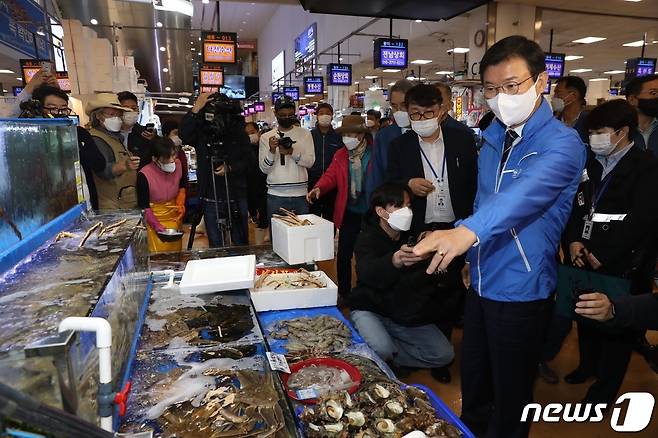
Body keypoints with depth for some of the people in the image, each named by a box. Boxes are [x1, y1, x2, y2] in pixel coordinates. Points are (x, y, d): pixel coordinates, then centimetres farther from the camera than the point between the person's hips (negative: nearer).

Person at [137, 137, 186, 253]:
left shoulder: (178, 164, -9)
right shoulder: (144, 175, -22)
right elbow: (144, 206, -15)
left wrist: (181, 203, -3)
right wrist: (156, 225, -20)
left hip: (175, 215, 5)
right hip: (155, 217, -4)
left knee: (177, 251, 15)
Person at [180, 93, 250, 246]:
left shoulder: (239, 134, 1)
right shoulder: (201, 134, 1)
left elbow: (247, 161, -2)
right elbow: (183, 134, -19)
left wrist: (230, 168, -20)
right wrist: (196, 108, -24)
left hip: (236, 197, 0)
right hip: (210, 198, 1)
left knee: (240, 243, 11)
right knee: (215, 245, 11)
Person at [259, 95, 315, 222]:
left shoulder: (305, 134, 6)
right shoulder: (266, 137, 6)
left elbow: (310, 162, -3)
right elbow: (264, 169, 1)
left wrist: (292, 152, -18)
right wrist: (271, 151, -15)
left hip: (300, 194, 0)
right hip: (276, 195, 0)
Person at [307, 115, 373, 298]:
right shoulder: (340, 155, 7)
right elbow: (330, 176, 3)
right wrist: (319, 188, -17)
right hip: (350, 214, 3)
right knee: (343, 255, 6)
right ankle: (344, 294, 23)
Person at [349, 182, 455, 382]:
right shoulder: (367, 239, -14)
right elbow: (368, 273, -38)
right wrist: (394, 261, -59)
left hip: (409, 315, 5)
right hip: (371, 311, -4)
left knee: (445, 355, -8)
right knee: (382, 350, -32)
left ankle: (392, 360, 9)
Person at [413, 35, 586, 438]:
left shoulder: (562, 142, -17)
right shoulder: (492, 138, 6)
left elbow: (527, 193, -36)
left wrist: (468, 231, -52)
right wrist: (469, 254, 11)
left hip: (521, 290, -6)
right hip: (481, 283, 7)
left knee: (510, 399, 14)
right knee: (473, 386, 24)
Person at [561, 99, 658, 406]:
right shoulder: (592, 162, 10)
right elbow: (577, 203, 11)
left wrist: (605, 256, -16)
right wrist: (574, 240, -4)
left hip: (623, 265, -6)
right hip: (586, 257, 6)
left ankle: (606, 386, 25)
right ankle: (588, 364, 40)